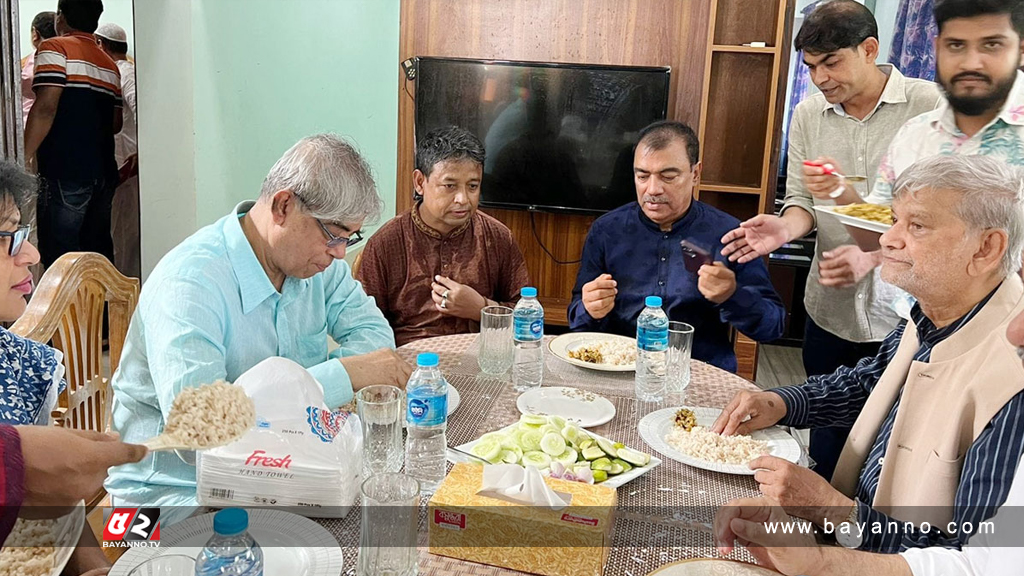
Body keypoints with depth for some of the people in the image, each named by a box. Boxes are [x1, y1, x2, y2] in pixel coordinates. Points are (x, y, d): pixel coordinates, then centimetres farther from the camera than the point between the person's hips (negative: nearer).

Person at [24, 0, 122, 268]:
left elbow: (46, 107, -16)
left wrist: (25, 156, -12)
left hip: (65, 173, -7)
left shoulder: (55, 49, -4)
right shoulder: (110, 65, 15)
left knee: (59, 257, -3)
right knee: (98, 250, 13)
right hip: (104, 173, 7)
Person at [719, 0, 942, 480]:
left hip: (901, 312, -4)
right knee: (827, 430, 13)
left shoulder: (931, 106, -8)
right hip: (829, 310, 4)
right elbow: (802, 197, 7)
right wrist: (786, 227, -15)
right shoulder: (808, 115, 7)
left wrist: (873, 255, -21)